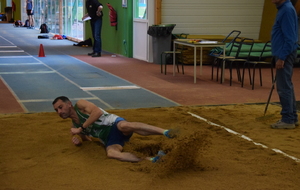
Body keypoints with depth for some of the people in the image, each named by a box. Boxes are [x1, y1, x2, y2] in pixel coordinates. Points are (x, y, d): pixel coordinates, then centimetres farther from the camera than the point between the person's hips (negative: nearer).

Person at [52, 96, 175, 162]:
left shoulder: (80, 105, 1)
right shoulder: (74, 126, 23)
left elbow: (98, 111, -14)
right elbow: (86, 137, 31)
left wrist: (81, 128, -11)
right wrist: (77, 139, 8)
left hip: (114, 124, -5)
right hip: (109, 139, 5)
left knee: (125, 125, -43)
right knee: (111, 153, -33)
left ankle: (165, 132, -44)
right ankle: (151, 160, -42)